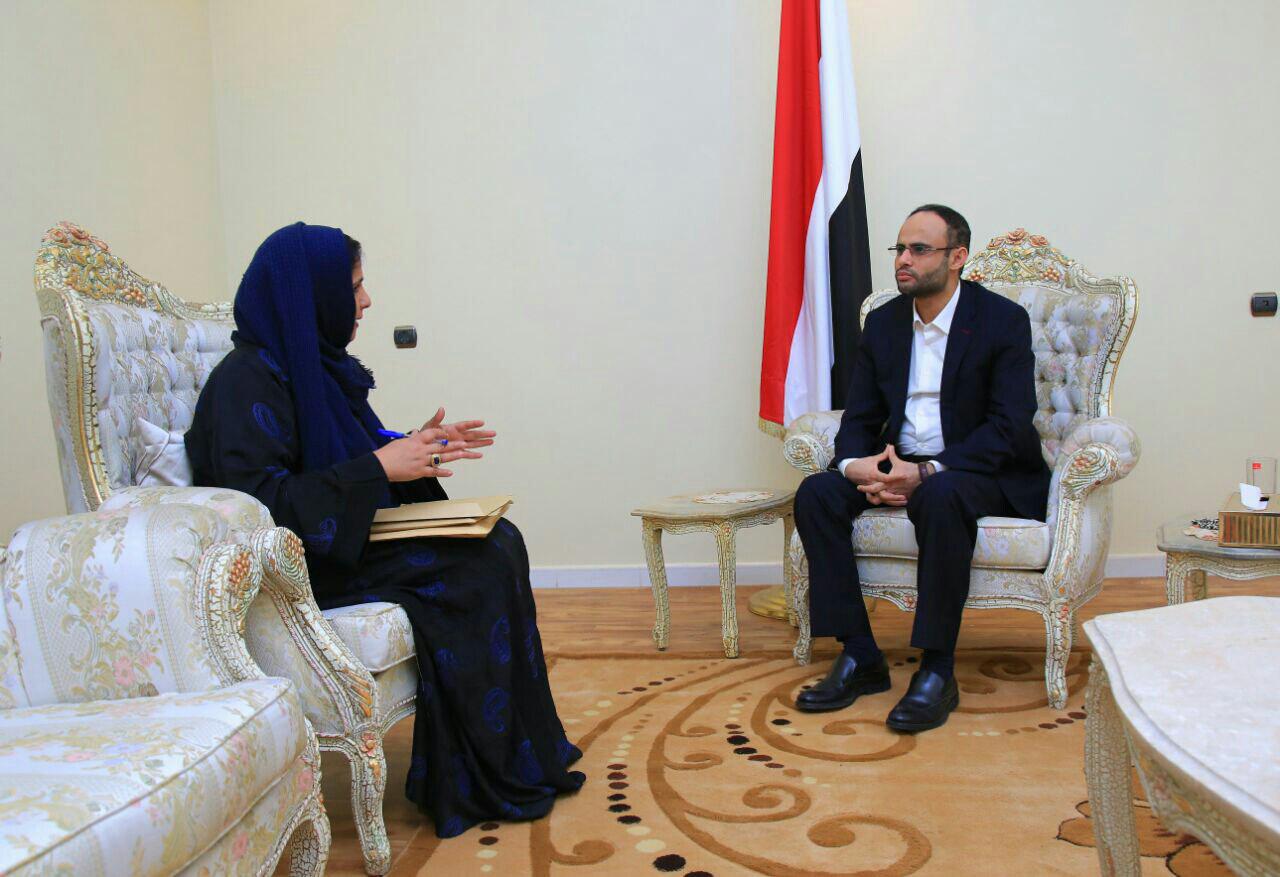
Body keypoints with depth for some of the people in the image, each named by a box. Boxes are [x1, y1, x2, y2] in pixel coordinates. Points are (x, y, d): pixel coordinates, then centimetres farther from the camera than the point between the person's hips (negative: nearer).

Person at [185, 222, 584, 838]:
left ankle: (522, 762, -4)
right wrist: (378, 467, -23)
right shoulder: (247, 380, -15)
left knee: (498, 541, -7)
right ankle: (478, 782, -8)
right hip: (294, 567, -9)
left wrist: (412, 448, 5)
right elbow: (257, 501, -25)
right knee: (475, 568, -20)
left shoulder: (313, 365, 13)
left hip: (341, 541, 9)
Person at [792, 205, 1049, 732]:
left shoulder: (1003, 320, -8)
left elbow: (1009, 427, -16)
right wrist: (856, 465, -18)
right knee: (816, 493, -19)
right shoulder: (883, 322, 8)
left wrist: (928, 471, -29)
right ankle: (860, 658, -15)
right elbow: (859, 418, 7)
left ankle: (938, 672, -26)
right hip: (898, 467, 5)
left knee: (940, 496, -39)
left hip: (986, 472, -5)